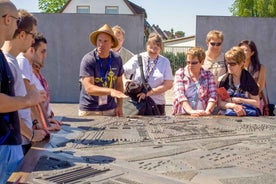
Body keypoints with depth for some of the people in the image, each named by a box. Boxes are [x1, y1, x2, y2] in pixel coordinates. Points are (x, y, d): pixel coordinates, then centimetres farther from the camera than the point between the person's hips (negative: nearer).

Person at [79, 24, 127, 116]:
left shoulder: (117, 59, 2)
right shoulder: (88, 60, -13)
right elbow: (89, 88, -21)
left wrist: (120, 106, 5)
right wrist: (110, 91, -35)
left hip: (110, 109, 4)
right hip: (89, 110, -4)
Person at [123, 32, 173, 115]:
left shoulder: (165, 62, 5)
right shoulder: (137, 59, 2)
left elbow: (168, 84, -3)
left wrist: (148, 93, -12)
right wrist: (125, 81, -22)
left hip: (157, 104, 1)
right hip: (136, 102, -1)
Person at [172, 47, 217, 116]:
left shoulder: (208, 75, 12)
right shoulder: (180, 73, 9)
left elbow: (213, 96, 1)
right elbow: (179, 94, -5)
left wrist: (207, 111, -17)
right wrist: (190, 111, -19)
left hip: (202, 116, 0)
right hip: (182, 115, 0)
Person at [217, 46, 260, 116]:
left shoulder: (249, 79, 1)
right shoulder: (222, 79, 4)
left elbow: (257, 103, 0)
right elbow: (220, 103, 0)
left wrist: (236, 100, -7)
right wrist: (234, 106, -19)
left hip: (246, 115, 0)